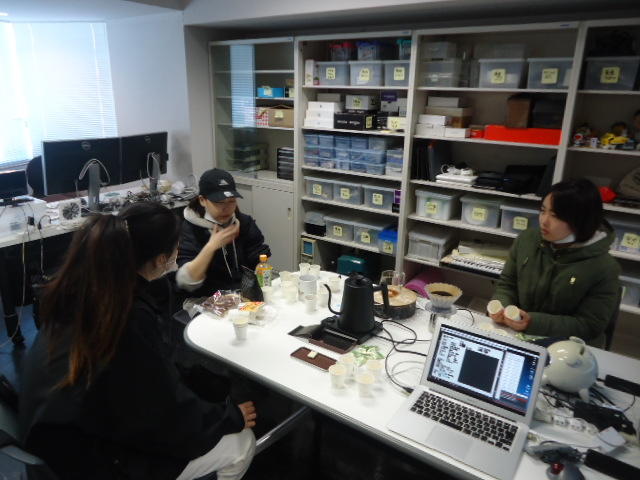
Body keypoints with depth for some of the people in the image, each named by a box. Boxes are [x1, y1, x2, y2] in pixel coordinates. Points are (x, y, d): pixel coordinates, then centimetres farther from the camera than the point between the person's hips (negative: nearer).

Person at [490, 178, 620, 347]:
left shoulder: (604, 269, -14)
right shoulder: (527, 239, -2)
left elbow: (589, 326, -12)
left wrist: (534, 322, -22)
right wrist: (501, 307, -15)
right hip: (517, 337, 3)